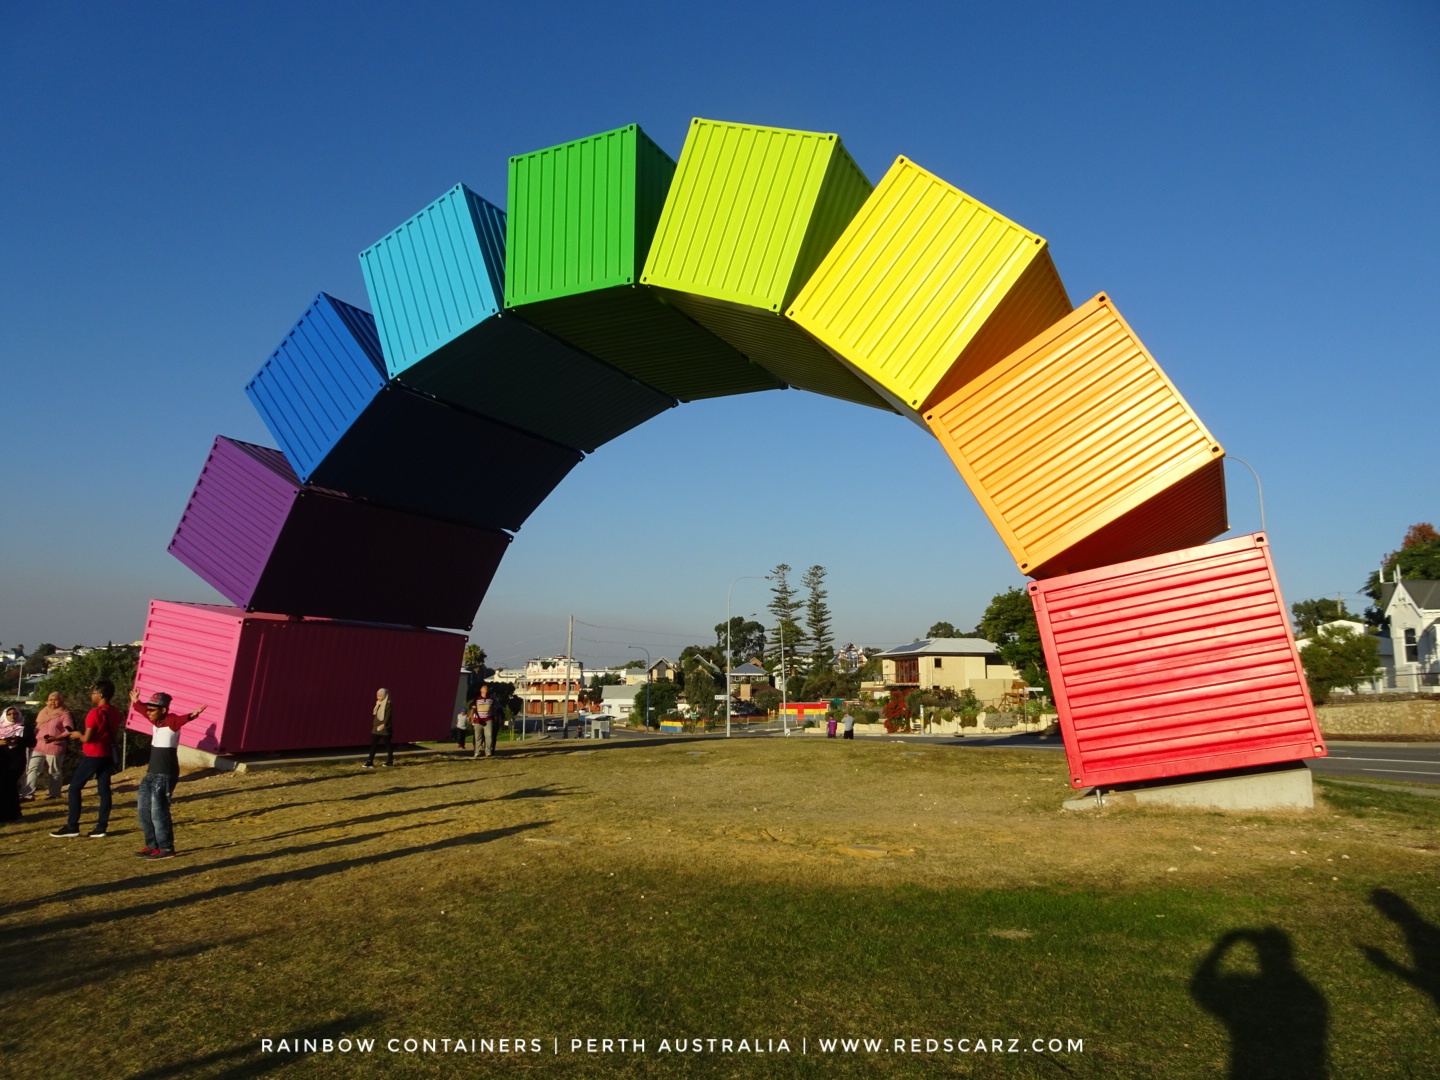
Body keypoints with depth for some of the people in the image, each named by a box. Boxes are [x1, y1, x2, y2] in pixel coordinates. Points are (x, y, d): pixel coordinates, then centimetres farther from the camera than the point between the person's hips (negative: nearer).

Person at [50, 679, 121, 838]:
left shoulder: (94, 713, -16)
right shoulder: (115, 713, 7)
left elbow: (87, 738, -17)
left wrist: (78, 734, 2)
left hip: (92, 756, -7)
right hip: (107, 755, 7)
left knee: (74, 788, 5)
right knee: (104, 790, 5)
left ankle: (72, 826, 6)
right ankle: (101, 827, 4)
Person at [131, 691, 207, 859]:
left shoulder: (172, 721, -15)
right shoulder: (155, 720, 9)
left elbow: (181, 719, -40)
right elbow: (143, 710, 31)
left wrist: (192, 716, -60)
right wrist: (136, 702, 47)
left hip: (165, 775, -9)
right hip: (151, 773, 9)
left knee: (158, 811, -9)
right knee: (143, 809, 14)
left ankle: (166, 848, 0)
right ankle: (152, 845, 26)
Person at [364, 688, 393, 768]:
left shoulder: (388, 704, -11)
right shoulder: (378, 703, 12)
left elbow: (388, 715, -20)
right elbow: (375, 714, 18)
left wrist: (383, 724, -31)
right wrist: (374, 724, 16)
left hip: (385, 728, -7)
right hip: (376, 727, 8)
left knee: (387, 744, 3)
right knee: (373, 744, 1)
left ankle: (390, 761, 14)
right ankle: (370, 762, 0)